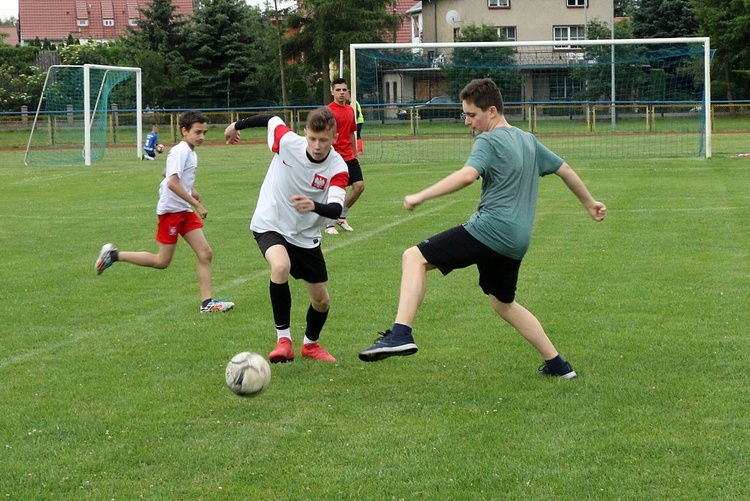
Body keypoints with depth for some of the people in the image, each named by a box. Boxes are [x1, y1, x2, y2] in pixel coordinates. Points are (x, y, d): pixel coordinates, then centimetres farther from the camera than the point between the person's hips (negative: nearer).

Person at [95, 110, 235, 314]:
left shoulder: (190, 152, 14)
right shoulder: (180, 151, -16)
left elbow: (167, 174, 29)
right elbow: (173, 183, -26)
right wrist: (197, 205, -24)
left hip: (185, 211, 9)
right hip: (170, 210, -9)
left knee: (206, 253, -1)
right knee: (162, 262, -1)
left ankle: (207, 303, 0)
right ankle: (114, 254, 11)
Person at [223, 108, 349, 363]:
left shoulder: (338, 168, -20)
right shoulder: (288, 141, -19)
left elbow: (336, 209, -33)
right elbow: (270, 119, 2)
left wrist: (314, 206, -55)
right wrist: (236, 126, 17)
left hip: (306, 236, 2)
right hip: (270, 225, -2)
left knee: (322, 300, 9)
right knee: (281, 266, -35)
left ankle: (311, 344, 41)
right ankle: (283, 340, -25)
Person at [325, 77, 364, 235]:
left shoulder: (350, 110, 12)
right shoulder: (329, 110, -10)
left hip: (349, 157, 7)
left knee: (359, 186, 2)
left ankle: (341, 217, 20)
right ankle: (329, 225, 9)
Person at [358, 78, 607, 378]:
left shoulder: (488, 142, -7)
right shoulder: (527, 140, 19)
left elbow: (467, 176, -25)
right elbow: (564, 169, 28)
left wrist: (420, 197, -25)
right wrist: (589, 202, 42)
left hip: (489, 230, -9)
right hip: (516, 243, 9)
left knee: (414, 258, -10)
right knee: (504, 305, 26)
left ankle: (401, 334, -28)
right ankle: (557, 365, 28)